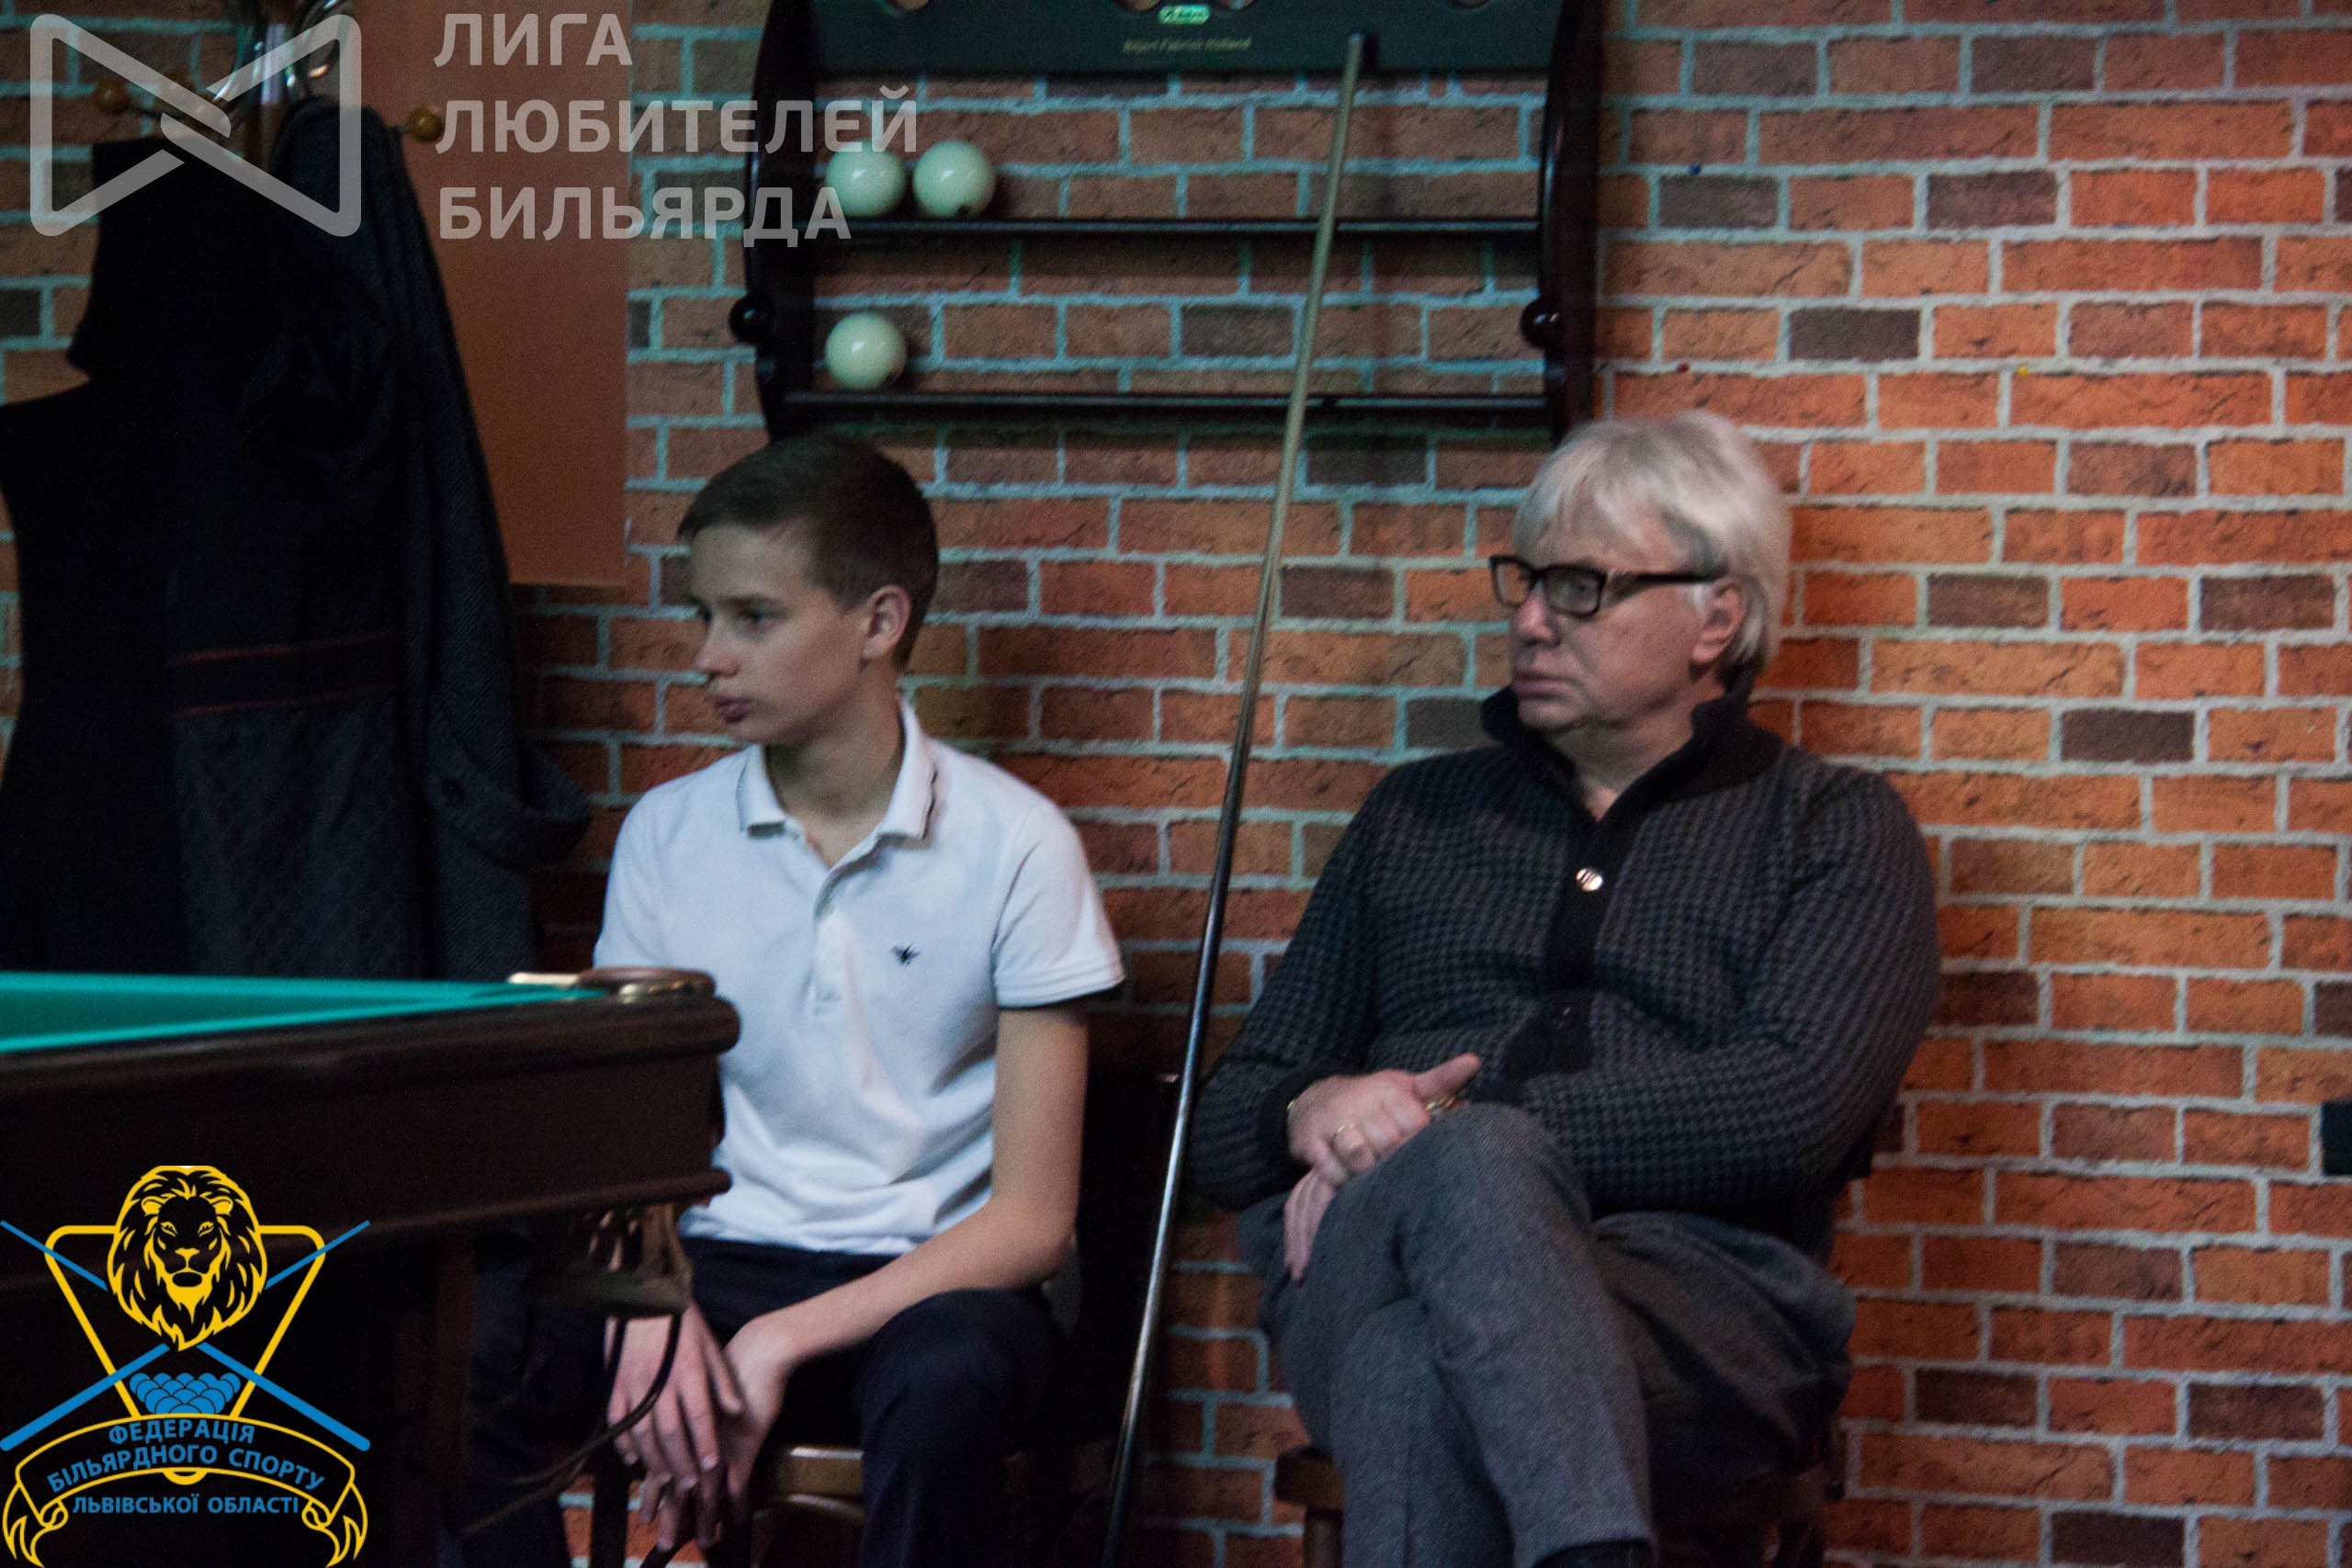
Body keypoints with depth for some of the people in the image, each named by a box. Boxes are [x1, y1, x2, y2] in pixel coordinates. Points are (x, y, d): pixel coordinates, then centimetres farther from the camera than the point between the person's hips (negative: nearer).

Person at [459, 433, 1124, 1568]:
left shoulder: (1012, 844, -5)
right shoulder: (667, 834, 6)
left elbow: (1030, 1218, -7)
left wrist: (784, 1342, -19)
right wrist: (651, 1308, -17)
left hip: (932, 1275, -3)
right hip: (724, 1267, 3)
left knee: (945, 1393, -39)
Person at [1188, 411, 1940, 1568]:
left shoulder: (1836, 830, 17)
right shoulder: (1417, 814, 29)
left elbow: (1787, 1110, -4)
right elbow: (1226, 1124, 27)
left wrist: (1458, 1125, -8)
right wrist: (1313, 1115, 1)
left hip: (1699, 1288, -2)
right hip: (1366, 1273, 2)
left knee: (1437, 1299, -41)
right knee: (1468, 1172, -39)